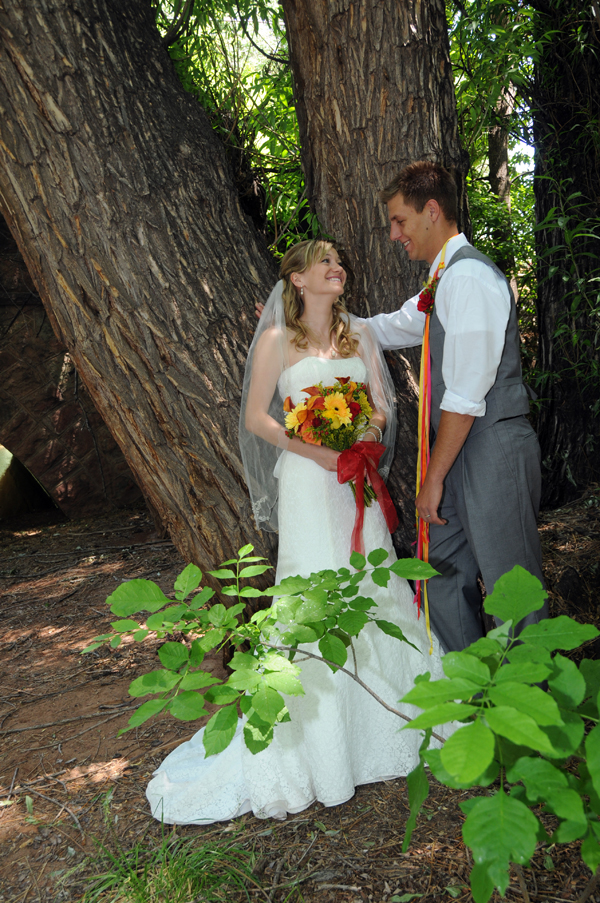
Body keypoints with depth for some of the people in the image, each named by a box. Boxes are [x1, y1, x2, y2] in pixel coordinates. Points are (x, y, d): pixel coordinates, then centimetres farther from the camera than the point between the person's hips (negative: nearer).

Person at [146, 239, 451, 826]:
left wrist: (374, 424, -11)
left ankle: (380, 713, 27)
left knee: (372, 587, 9)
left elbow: (384, 402, 12)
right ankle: (316, 740, 9)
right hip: (307, 480, -5)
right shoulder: (277, 338, -1)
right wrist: (312, 447, -16)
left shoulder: (359, 335, 13)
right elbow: (256, 417, -4)